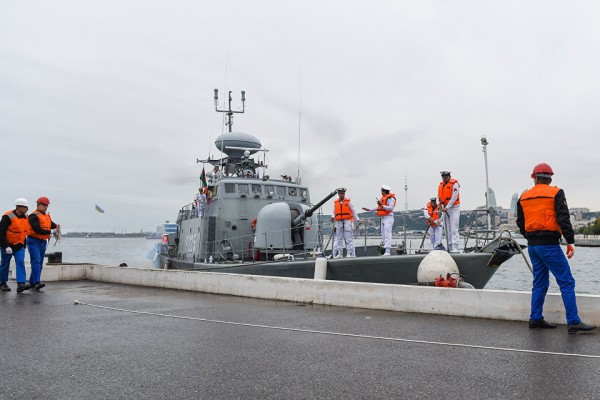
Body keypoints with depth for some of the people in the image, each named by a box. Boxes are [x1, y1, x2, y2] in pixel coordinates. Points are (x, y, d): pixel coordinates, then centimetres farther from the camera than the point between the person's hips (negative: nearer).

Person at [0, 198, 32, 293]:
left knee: (21, 263, -10)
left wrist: (24, 245, 18)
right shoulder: (8, 217, -16)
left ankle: (21, 284, -17)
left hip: (19, 246, 5)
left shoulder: (25, 217, 4)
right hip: (8, 245, -5)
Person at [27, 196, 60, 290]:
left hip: (43, 242, 8)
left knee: (40, 263, 10)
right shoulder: (34, 216, -11)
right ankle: (37, 282, -22)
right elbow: (38, 230, -20)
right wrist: (50, 232, -19)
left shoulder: (47, 216, 16)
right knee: (36, 261, -16)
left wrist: (57, 227, -15)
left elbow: (52, 224, 7)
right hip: (33, 241, -8)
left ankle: (32, 282, 20)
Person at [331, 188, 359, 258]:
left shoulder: (348, 201, 3)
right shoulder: (335, 203, 11)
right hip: (339, 222, 3)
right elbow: (334, 212, 15)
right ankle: (339, 253, 9)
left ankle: (350, 253, -1)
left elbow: (353, 210, 6)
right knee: (339, 238, 4)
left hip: (347, 221, -3)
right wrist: (333, 217, -6)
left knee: (348, 238, -4)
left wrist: (357, 219, 2)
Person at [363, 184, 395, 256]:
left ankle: (388, 252, -19)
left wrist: (382, 205, -31)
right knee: (383, 236, 7)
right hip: (383, 218, 9)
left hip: (388, 218, -9)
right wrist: (369, 209, 25)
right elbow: (379, 207, 25)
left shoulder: (390, 198, -10)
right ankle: (386, 252, 8)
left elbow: (391, 208, -22)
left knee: (387, 235, -15)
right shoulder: (383, 198, 18)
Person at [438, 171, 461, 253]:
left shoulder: (454, 184, -9)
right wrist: (440, 206, 0)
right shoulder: (441, 185, 12)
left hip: (454, 208, -7)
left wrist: (447, 207, -16)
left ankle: (455, 249, -14)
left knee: (454, 230, -12)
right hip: (445, 209, 7)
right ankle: (450, 248, 12)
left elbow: (454, 197, -15)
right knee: (448, 230, 8)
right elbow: (439, 197, 16)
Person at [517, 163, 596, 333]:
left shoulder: (524, 197, 10)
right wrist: (570, 241, -11)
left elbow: (520, 223, 16)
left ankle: (535, 319, 15)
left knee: (540, 282, 14)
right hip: (549, 245, -6)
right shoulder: (556, 193, -5)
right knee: (567, 282, -2)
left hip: (532, 246, 6)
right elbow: (563, 219, -12)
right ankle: (573, 322, -5)